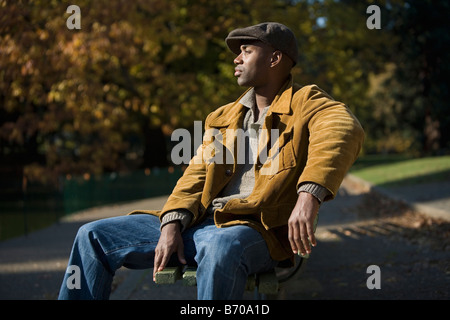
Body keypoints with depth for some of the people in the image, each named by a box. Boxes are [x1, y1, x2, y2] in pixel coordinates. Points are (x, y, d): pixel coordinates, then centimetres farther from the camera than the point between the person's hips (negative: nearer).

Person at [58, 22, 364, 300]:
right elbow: (197, 174, 13)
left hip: (254, 231, -7)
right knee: (94, 236, 0)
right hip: (196, 224, 7)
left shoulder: (305, 103, 1)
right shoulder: (223, 117, 23)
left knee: (221, 248, -44)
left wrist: (309, 195, -39)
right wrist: (171, 224, -8)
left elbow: (344, 129, -21)